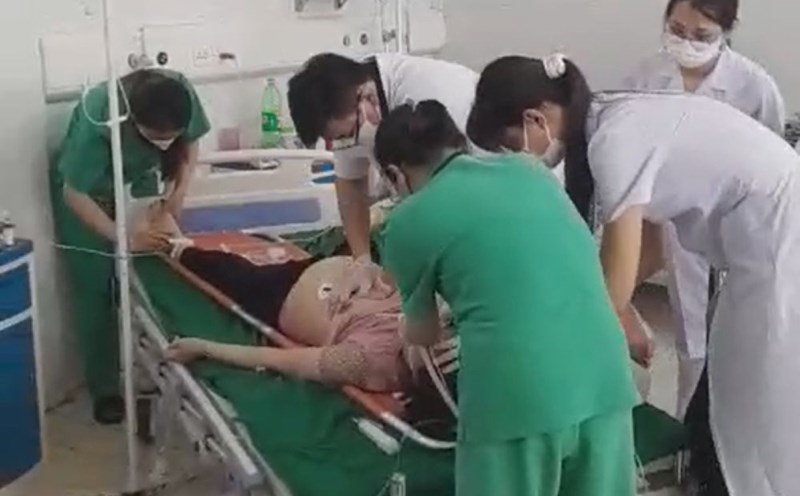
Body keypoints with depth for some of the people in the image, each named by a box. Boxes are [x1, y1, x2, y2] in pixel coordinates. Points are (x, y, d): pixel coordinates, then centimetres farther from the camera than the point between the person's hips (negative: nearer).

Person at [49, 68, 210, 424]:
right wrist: (125, 239, -31)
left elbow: (191, 143, -6)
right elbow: (75, 194, -28)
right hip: (88, 195, -3)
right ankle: (104, 389, 13)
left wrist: (179, 192, -19)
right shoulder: (98, 118, -40)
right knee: (97, 291, -1)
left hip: (139, 186, 4)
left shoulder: (181, 94, -29)